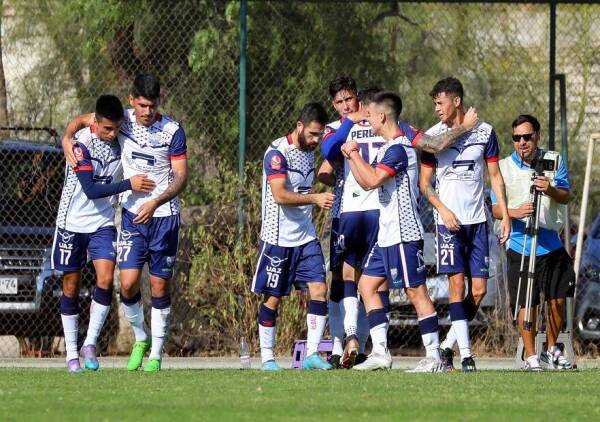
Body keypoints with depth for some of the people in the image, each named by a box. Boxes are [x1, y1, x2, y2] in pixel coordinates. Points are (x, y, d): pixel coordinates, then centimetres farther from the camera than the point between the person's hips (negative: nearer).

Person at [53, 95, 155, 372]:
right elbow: (91, 190, -24)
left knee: (105, 279, -14)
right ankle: (71, 353, 12)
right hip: (73, 222, -3)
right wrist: (129, 185, -26)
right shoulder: (82, 144, -19)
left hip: (103, 222, 3)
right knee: (71, 285, 4)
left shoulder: (121, 140, -4)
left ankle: (90, 343, -3)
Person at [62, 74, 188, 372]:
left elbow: (181, 178, -8)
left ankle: (156, 353, 11)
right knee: (128, 284, -8)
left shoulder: (172, 131, -7)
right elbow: (80, 121, 14)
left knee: (159, 286, 1)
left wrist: (155, 202, -23)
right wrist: (68, 143, -6)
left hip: (164, 215, -2)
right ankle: (140, 339, 17)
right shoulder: (123, 120, 0)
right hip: (132, 213, 2)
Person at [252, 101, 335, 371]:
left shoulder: (309, 151, 9)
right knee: (273, 298, 0)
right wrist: (315, 199, -33)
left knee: (319, 290, -5)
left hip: (306, 237, 7)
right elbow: (280, 195, -26)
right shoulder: (277, 153, -15)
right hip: (278, 238, -7)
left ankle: (312, 354, -3)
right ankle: (267, 357, 10)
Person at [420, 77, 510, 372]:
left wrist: (505, 214, 4)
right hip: (449, 222, -2)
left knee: (479, 289, -2)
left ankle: (448, 345, 13)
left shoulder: (485, 132, 4)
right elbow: (424, 183, 4)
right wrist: (442, 209, -11)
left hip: (477, 220, 2)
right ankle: (466, 355, -11)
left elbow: (495, 175, 10)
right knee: (457, 283, -11)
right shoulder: (432, 136, 1)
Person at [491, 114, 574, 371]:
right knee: (527, 304, -3)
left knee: (557, 300, 4)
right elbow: (495, 208, -4)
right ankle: (531, 357, 9)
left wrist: (551, 190, -27)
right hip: (519, 246, -2)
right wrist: (515, 212, -25)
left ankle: (552, 350, 24)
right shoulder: (504, 167, -3)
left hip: (551, 243, 2)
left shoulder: (554, 161, 2)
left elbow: (566, 197, -5)